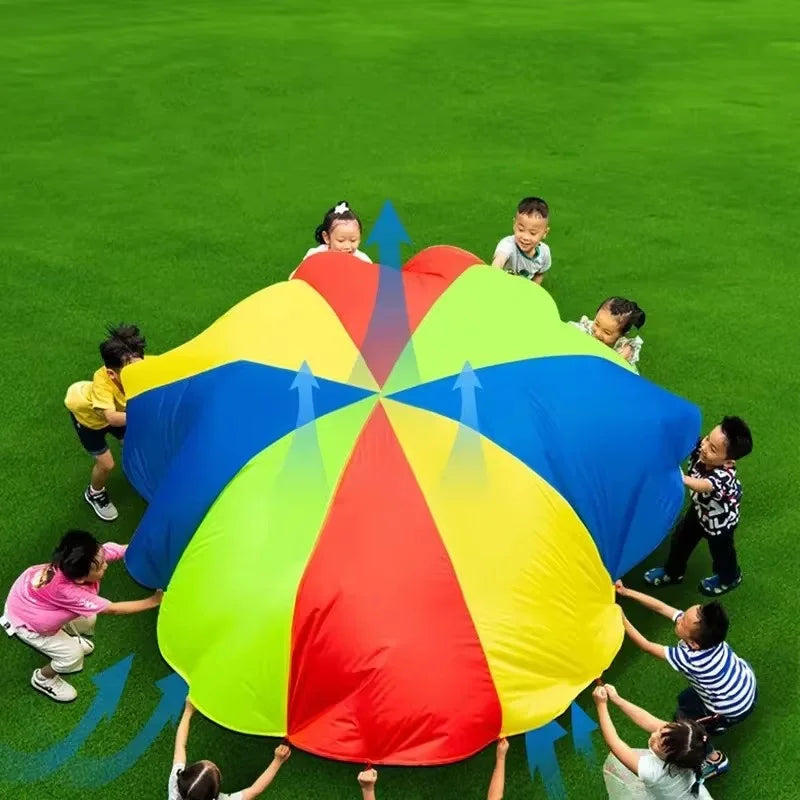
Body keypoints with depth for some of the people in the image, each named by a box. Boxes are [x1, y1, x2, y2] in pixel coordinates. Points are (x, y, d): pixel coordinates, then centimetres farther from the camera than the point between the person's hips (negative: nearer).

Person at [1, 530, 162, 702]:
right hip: (27, 620, -6)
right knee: (73, 656, 1)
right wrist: (153, 601, -31)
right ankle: (42, 678, 30)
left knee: (88, 621, 15)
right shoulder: (67, 591, -44)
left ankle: (65, 637, 46)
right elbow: (113, 609, -35)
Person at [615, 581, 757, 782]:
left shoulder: (689, 659, -40)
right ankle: (716, 722, 44)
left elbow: (646, 646, -31)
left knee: (681, 721, 10)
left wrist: (620, 619, -31)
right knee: (685, 699, 21)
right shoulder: (706, 633, -23)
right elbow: (661, 607, -20)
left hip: (734, 709, -6)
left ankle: (715, 760, 26)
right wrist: (626, 592, -26)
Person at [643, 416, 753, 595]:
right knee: (681, 538, 26)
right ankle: (672, 572, 54)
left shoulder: (723, 476, -49)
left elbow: (703, 486, -67)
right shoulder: (699, 448, -31)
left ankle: (729, 578, 57)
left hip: (720, 518, -6)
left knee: (720, 550, 24)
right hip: (700, 507, 6)